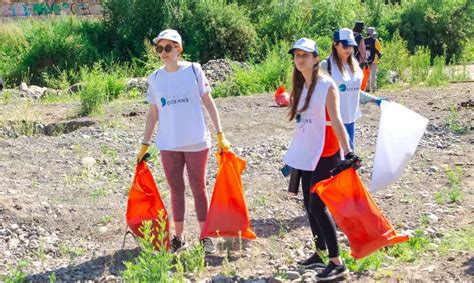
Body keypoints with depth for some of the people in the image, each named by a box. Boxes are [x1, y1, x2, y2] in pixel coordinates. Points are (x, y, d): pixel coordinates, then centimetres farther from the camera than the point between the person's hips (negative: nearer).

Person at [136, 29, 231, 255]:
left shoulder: (193, 70, -4)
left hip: (196, 142, -2)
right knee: (176, 190, 10)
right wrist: (145, 144, 9)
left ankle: (205, 237, 17)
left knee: (199, 188, 6)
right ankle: (178, 238, 20)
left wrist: (220, 135, -4)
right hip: (168, 144, 2)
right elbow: (153, 113, 9)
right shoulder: (155, 78, 3)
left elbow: (208, 102, -1)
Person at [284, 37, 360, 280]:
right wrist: (294, 156, 18)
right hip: (307, 154, 8)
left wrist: (347, 152, -28)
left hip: (325, 155, -8)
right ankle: (320, 253, 27)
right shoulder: (300, 87, 9)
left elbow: (335, 120, -21)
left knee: (318, 206, -10)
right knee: (309, 205, 12)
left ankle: (337, 263, -2)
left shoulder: (326, 85, -13)